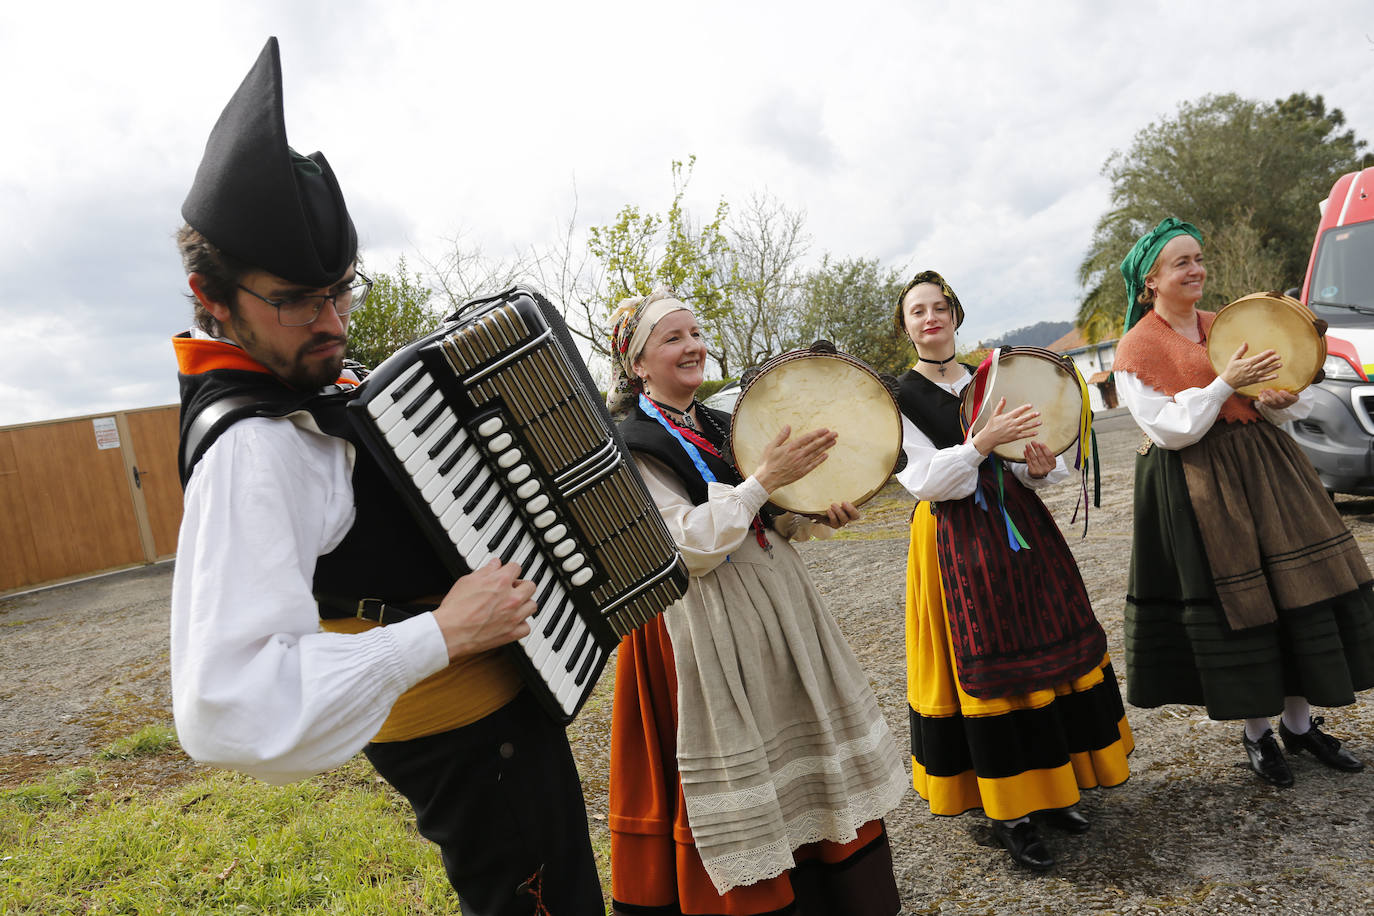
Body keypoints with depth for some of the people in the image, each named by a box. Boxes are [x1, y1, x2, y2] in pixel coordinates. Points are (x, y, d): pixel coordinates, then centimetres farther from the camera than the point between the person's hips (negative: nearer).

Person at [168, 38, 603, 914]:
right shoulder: (251, 449, -29)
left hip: (510, 705, 10)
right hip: (475, 751, -10)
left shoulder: (322, 379, 2)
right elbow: (229, 708, -39)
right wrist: (442, 634, -33)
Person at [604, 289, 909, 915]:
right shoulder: (628, 445, -11)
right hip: (708, 624, -7)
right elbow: (688, 546, -20)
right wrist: (765, 480, -21)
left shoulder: (720, 426, 11)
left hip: (775, 605, 8)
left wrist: (820, 513, -4)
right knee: (745, 775, 3)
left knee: (809, 760, 18)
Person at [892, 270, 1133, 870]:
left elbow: (1036, 462, 13)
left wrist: (1038, 469, -10)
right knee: (984, 670, -2)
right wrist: (981, 442, -26)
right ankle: (1008, 810, 11)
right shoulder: (898, 398, -3)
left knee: (1046, 650, 8)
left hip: (1019, 526, 5)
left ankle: (1051, 787, 25)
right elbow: (924, 481, -14)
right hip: (957, 543, -5)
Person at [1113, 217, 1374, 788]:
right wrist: (1225, 383, -21)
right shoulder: (1136, 350, -6)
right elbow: (1168, 429, -14)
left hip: (1263, 466, 6)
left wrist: (1276, 399, -9)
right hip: (1198, 486, -6)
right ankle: (1256, 733, 18)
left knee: (1299, 587, 5)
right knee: (1233, 603, 0)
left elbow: (1272, 399, 14)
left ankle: (1300, 722, 21)